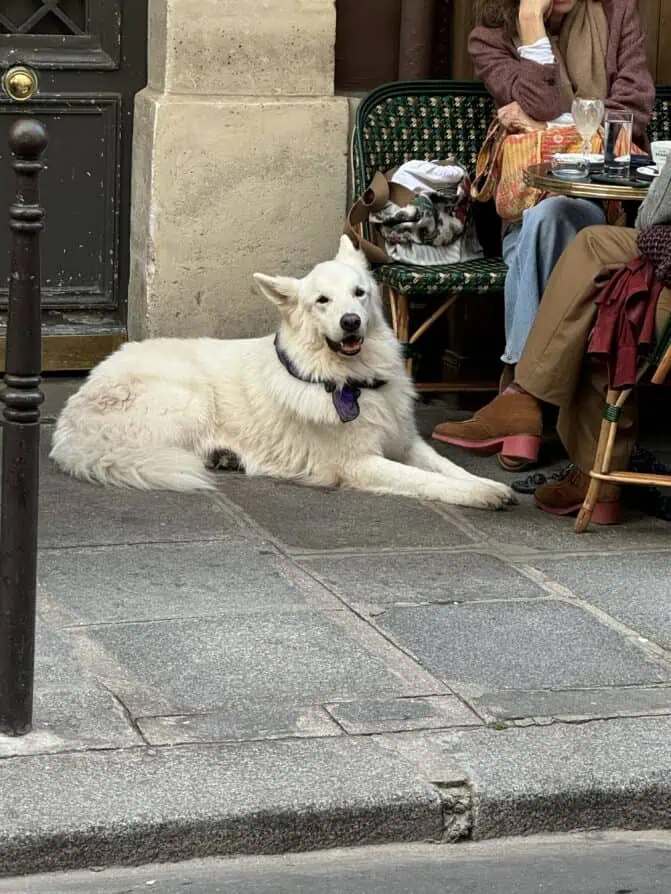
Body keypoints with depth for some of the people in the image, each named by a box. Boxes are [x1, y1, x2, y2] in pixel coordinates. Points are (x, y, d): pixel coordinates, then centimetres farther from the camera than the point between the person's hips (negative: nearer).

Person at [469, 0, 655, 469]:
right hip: (530, 197, 0)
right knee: (532, 235, -36)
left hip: (612, 196, 0)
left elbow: (633, 108, 1)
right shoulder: (491, 38, 8)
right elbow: (545, 109, -8)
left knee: (546, 216, -35)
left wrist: (544, 126, -7)